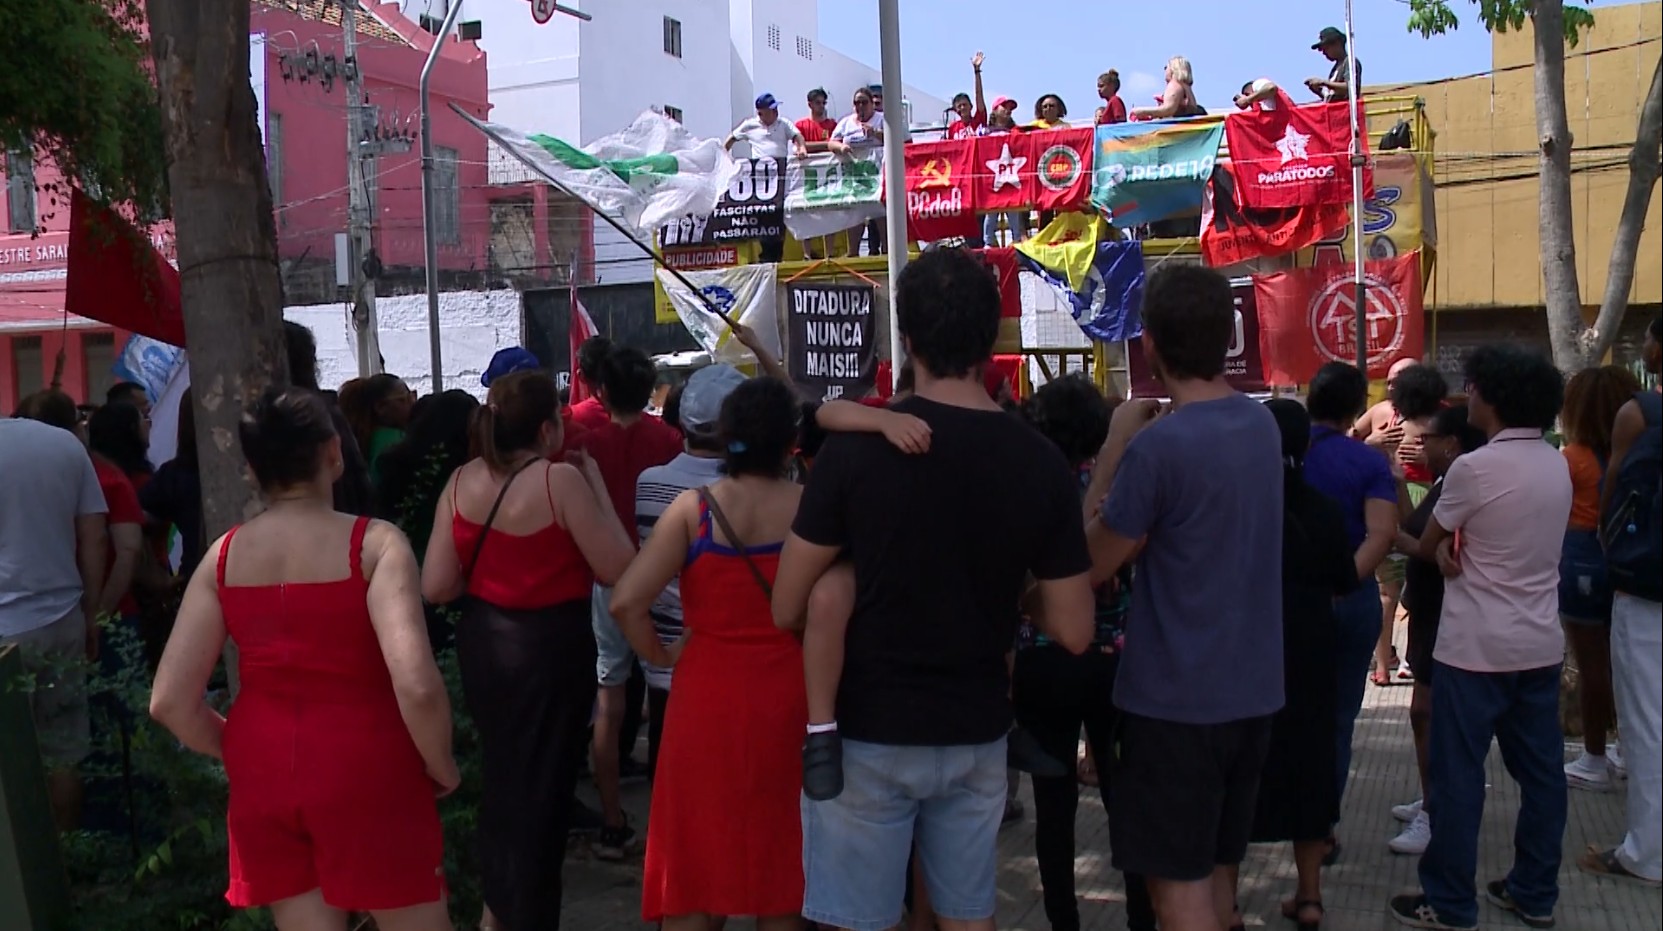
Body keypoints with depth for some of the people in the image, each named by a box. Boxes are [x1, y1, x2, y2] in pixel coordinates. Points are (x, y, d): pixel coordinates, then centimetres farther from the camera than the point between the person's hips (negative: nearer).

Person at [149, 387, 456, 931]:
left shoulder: (223, 556, 0)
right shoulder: (374, 544, -14)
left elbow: (169, 701, -3)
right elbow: (417, 686, -26)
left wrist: (239, 754, 13)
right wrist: (441, 766, -8)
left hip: (262, 774, 4)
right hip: (366, 769, -4)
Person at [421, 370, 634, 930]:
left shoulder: (462, 482, -2)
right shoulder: (559, 479, -18)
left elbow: (436, 587, -2)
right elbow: (618, 569, -15)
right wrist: (595, 485, -8)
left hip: (482, 645, 6)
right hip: (550, 649, -6)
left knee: (502, 777, 26)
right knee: (540, 787, 11)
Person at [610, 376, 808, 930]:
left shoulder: (694, 507, -7)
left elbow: (626, 601, -14)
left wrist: (661, 655, 1)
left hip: (708, 695, -1)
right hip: (789, 696, 1)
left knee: (696, 846, 13)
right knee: (781, 847, 17)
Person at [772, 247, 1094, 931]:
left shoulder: (856, 448, -14)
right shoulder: (1042, 464, -7)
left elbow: (787, 610, -9)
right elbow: (1073, 631, -3)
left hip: (870, 733, -3)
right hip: (976, 733, 3)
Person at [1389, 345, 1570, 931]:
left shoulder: (1475, 468, -16)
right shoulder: (1558, 466, 7)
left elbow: (1428, 544, -4)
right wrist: (1463, 546, 0)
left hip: (1477, 647, -7)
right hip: (1540, 644, 7)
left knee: (1457, 774, 1)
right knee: (1540, 770, 12)